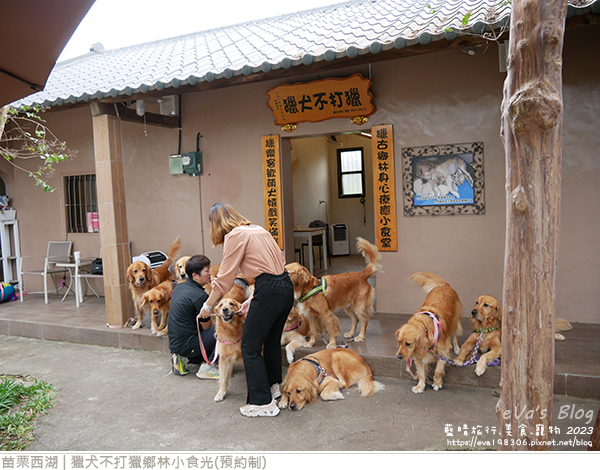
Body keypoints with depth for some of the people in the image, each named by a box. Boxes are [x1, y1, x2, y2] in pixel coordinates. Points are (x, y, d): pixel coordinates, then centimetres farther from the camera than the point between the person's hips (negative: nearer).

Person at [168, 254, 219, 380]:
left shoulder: (179, 287, 7)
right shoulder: (200, 295, -20)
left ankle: (183, 358, 12)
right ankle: (208, 366, -5)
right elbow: (206, 326, -12)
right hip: (187, 345, -9)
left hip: (173, 343, 9)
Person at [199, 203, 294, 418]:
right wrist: (254, 299, 19)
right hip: (286, 287, 9)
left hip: (269, 291, -9)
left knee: (250, 347, 3)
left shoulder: (235, 236, -7)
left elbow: (224, 278, -6)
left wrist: (207, 307, 6)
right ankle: (273, 386, 42)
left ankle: (262, 403, 10)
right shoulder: (257, 229, 18)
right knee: (272, 341, 25)